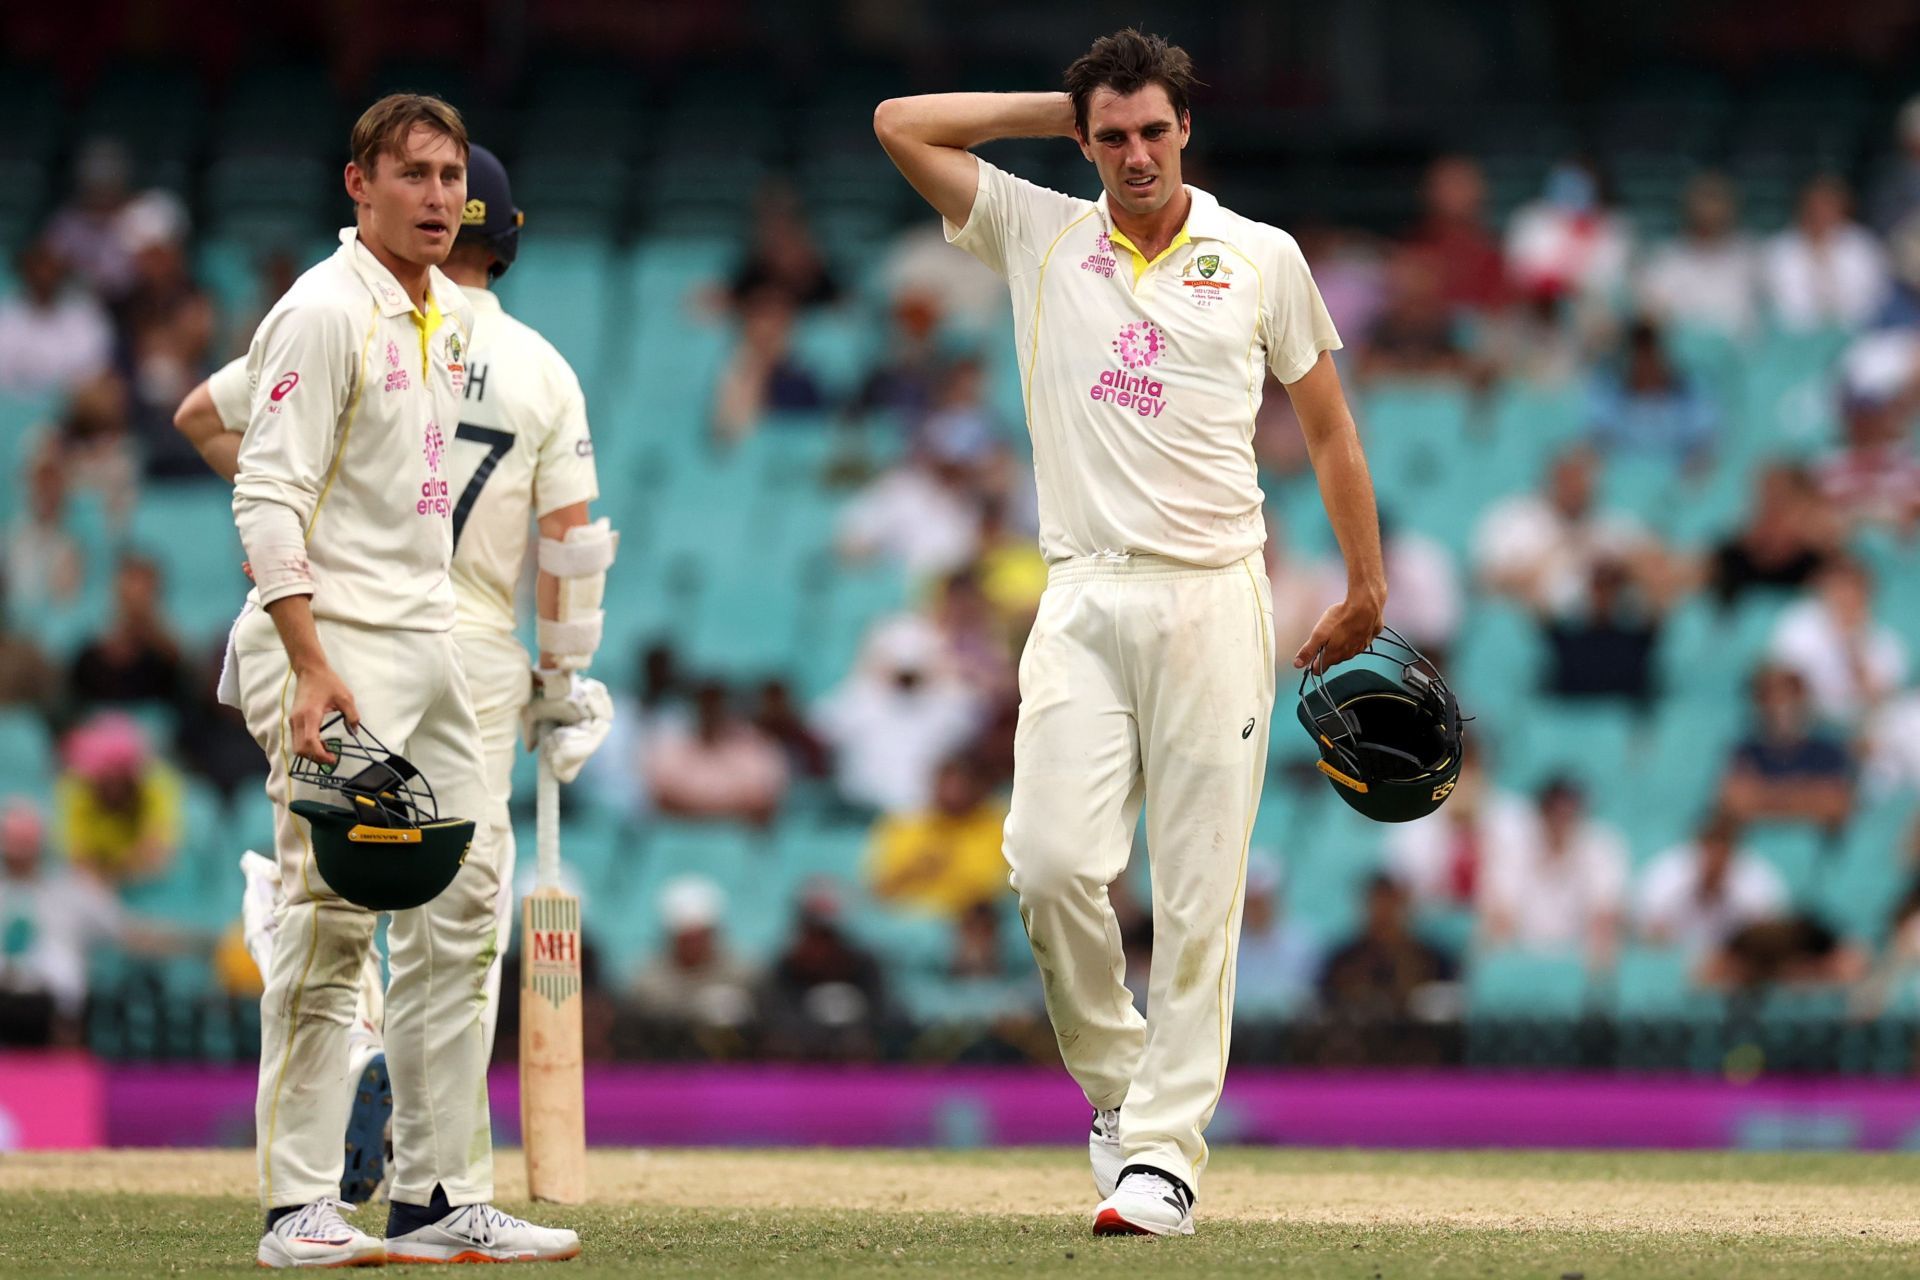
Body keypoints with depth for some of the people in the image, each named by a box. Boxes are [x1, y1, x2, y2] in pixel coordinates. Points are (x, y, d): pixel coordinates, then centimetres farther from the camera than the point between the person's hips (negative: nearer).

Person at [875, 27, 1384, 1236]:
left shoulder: (1262, 258, 8)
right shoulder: (1040, 237, 11)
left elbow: (1329, 427, 15)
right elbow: (900, 123, 9)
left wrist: (1367, 592, 15)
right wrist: (1060, 111, 11)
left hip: (1214, 599, -1)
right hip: (1086, 599, 1)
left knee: (1200, 889, -5)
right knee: (1053, 861, -13)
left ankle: (1165, 1149, -4)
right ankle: (1115, 1078, 9)